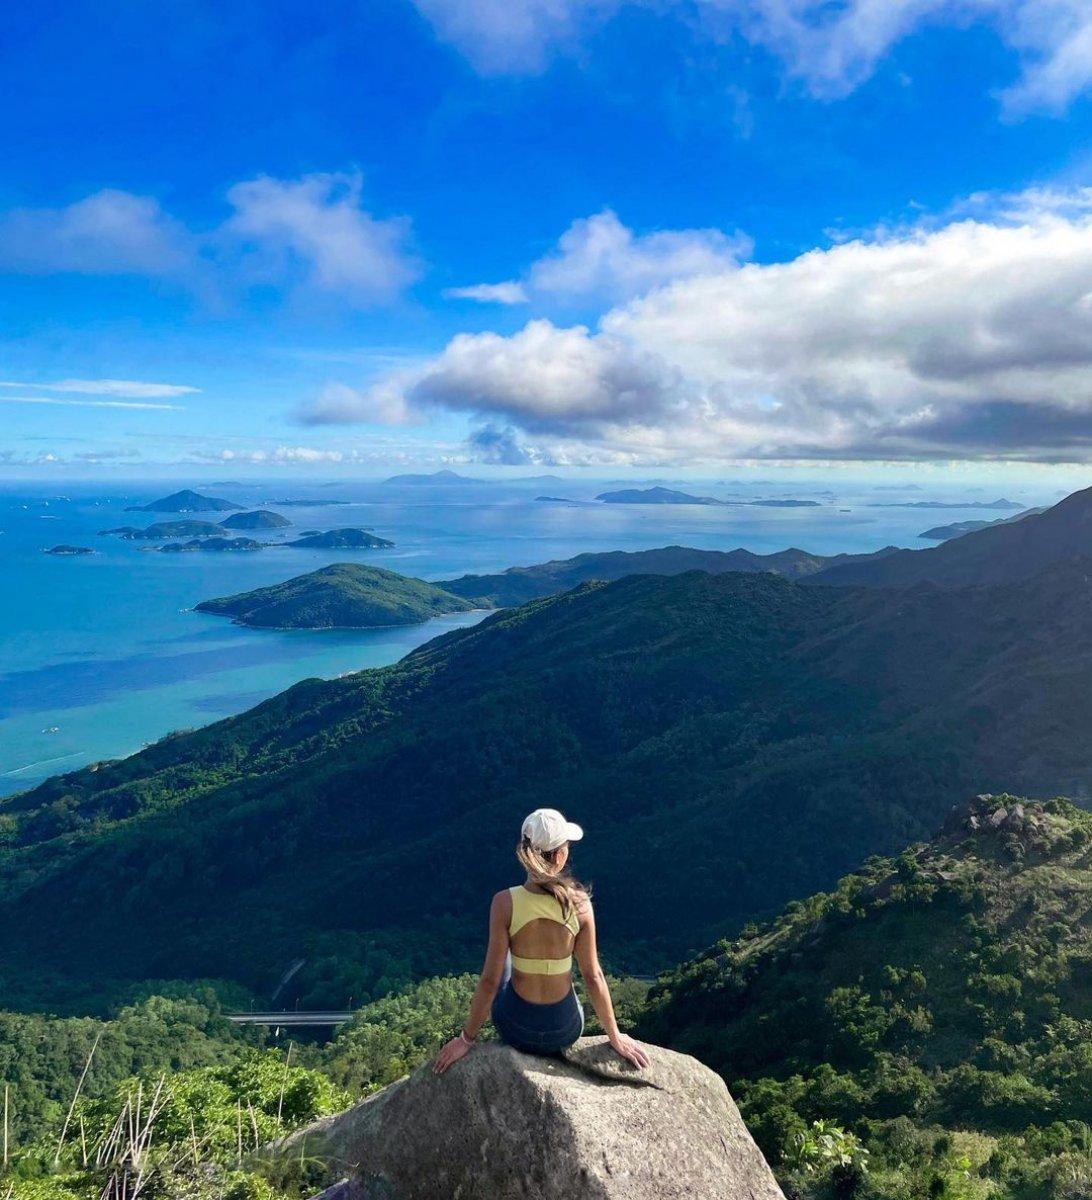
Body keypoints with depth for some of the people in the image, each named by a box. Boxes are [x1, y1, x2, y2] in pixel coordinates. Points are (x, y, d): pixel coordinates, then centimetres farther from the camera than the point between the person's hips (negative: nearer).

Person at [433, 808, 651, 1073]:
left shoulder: (504, 902, -21)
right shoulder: (579, 903, -19)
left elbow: (490, 980, -16)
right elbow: (593, 977, -11)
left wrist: (466, 1038, -2)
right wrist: (615, 1036, 4)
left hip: (515, 1030, 0)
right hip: (565, 1033, 1)